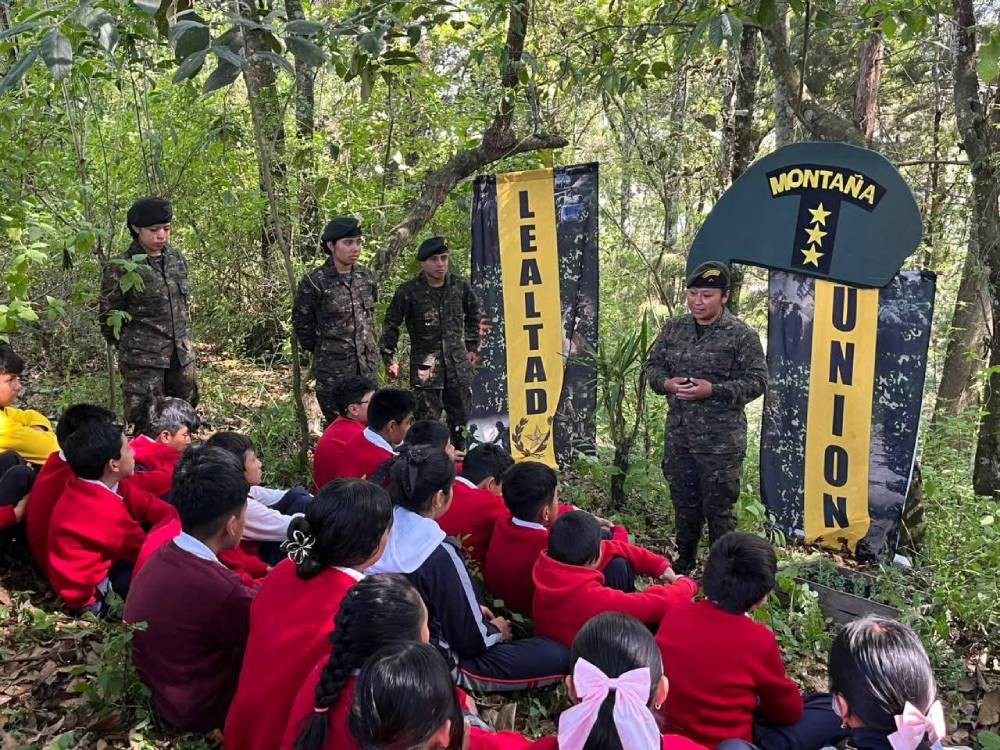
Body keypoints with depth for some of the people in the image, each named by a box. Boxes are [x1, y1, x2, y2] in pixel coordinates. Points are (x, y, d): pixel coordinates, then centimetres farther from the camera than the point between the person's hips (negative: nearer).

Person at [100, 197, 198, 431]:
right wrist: (130, 345, 6)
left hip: (181, 356, 6)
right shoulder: (120, 268, -10)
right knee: (147, 426, -2)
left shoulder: (176, 260, 7)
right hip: (142, 361, -6)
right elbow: (109, 317, -1)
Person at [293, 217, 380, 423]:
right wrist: (320, 350, 6)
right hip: (333, 371, -5)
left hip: (368, 367, 5)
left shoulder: (366, 277, 5)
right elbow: (302, 323, -2)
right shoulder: (315, 281, -12)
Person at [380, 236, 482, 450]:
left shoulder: (460, 286, 2)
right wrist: (389, 358, 0)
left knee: (461, 421, 12)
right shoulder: (408, 291, -8)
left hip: (458, 365, 4)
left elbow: (473, 314, 19)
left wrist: (472, 346, 17)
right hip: (425, 366, -4)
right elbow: (391, 324, 1)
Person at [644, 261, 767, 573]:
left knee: (718, 505, 5)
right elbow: (653, 366, 12)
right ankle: (684, 559, 37)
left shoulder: (742, 335, -9)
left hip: (721, 439, -5)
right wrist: (667, 383, -10)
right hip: (678, 433, 5)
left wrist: (712, 390, -21)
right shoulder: (674, 328, 6)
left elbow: (756, 381, -9)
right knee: (683, 500, 18)